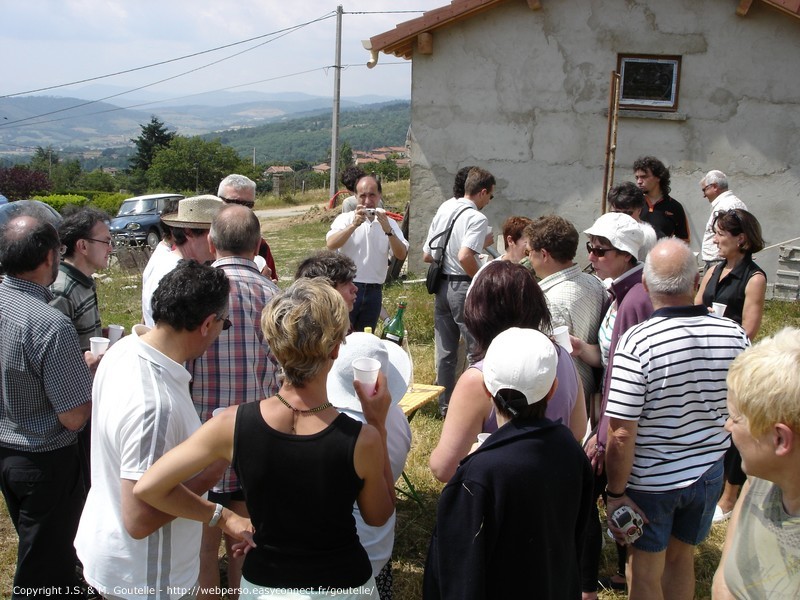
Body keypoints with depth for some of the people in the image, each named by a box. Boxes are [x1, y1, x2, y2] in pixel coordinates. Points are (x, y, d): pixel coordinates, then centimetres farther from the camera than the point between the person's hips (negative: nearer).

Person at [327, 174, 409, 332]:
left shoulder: (388, 223, 7)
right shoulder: (345, 219, 1)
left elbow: (401, 254, -5)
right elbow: (331, 244, -17)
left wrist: (388, 230, -19)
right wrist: (354, 225, -26)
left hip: (374, 291, 3)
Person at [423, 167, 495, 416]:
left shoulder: (444, 209, 9)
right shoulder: (477, 218, -13)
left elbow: (427, 256, 13)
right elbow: (465, 257, -28)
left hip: (441, 285, 7)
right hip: (464, 287, -7)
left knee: (445, 351, 14)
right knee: (477, 350, 4)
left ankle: (445, 405, 22)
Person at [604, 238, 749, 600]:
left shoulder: (637, 343, -27)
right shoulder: (735, 335, -11)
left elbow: (621, 434, -25)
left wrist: (615, 492, -13)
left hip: (650, 481, -4)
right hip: (708, 475, 5)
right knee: (682, 559, 26)